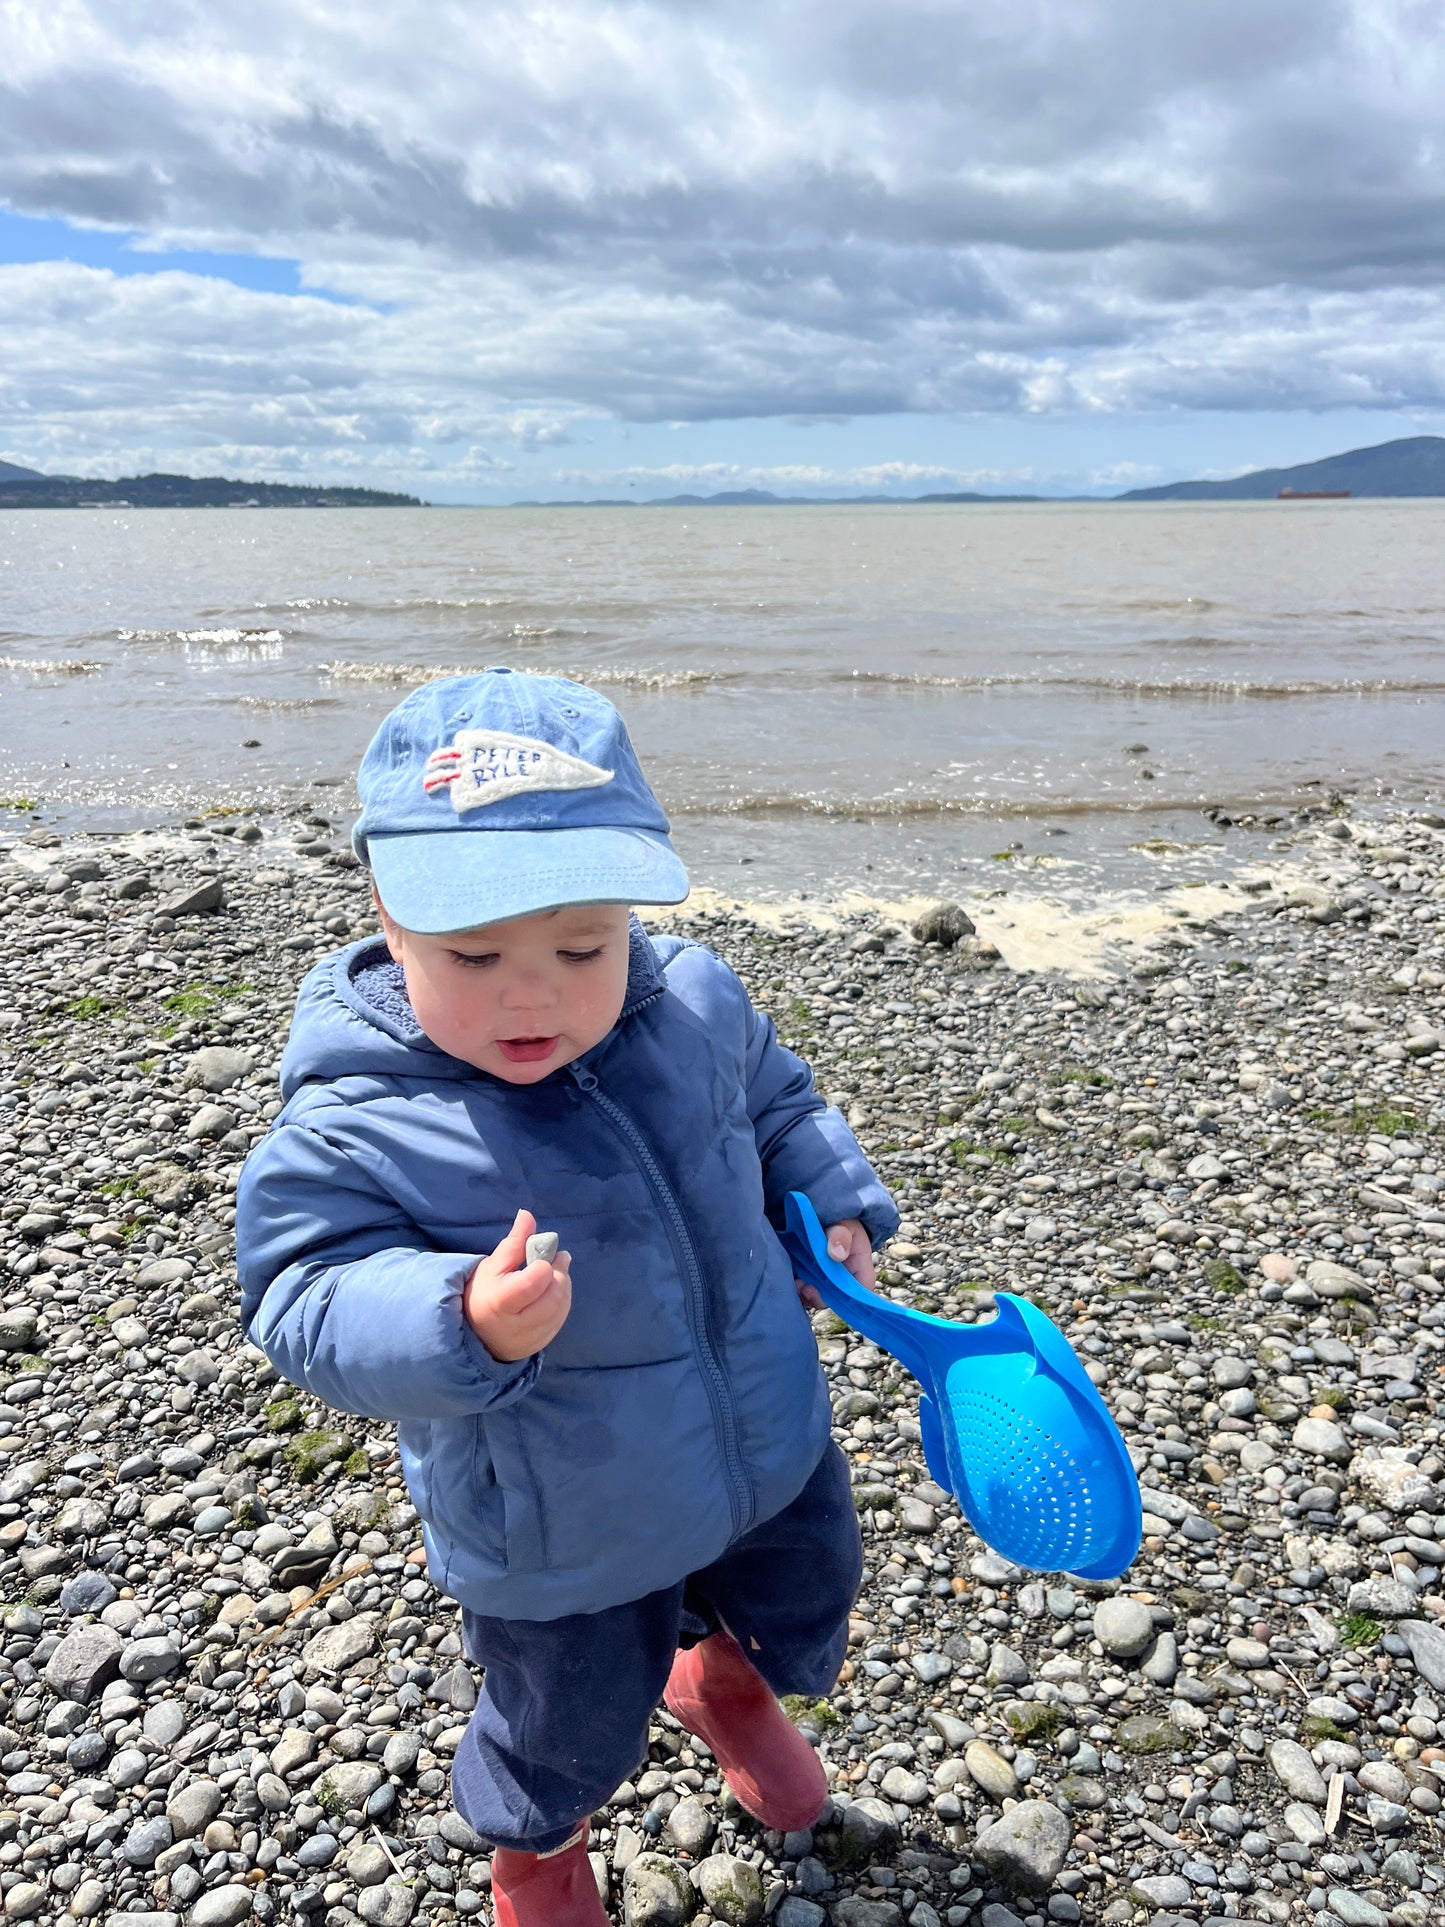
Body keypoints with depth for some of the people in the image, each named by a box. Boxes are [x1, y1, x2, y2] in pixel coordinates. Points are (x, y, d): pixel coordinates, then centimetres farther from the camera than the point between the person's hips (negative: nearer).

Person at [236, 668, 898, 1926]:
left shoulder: (698, 1006, -15)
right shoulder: (356, 1130, -28)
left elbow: (777, 1105, 5)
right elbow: (312, 1310, -28)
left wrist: (835, 1208, -6)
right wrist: (465, 1324, -45)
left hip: (769, 1445, 4)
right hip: (560, 1541, -3)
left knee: (807, 1619, 30)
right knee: (574, 1728, 22)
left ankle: (725, 1681, 67)